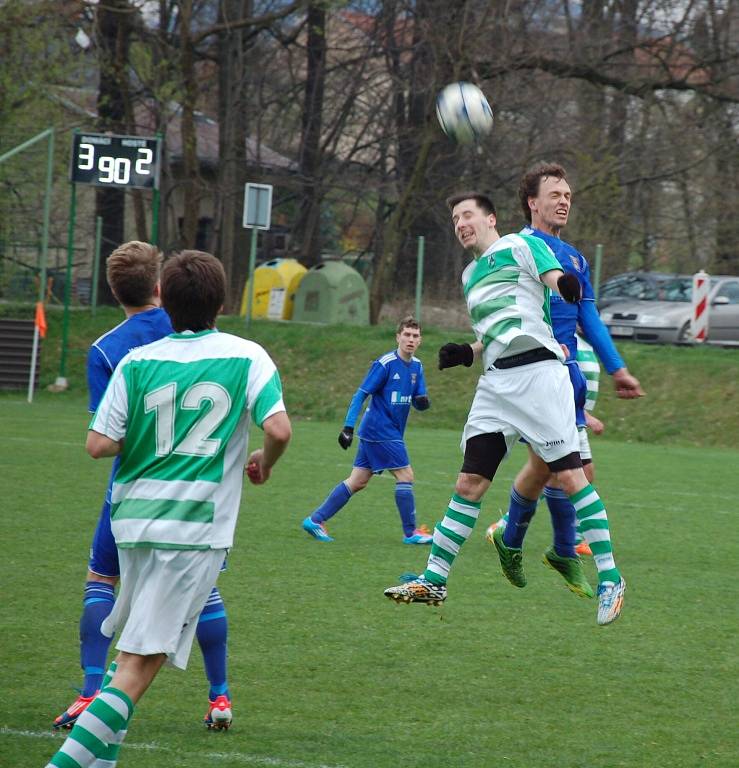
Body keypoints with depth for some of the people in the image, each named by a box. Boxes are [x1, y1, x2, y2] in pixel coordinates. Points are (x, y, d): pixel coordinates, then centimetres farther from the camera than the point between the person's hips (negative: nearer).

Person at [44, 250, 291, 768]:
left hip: (134, 519, 4)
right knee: (138, 667, -8)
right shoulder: (247, 357, -1)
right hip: (195, 529, -4)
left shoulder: (137, 363, 4)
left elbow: (99, 444, -2)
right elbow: (278, 429, -12)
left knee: (131, 654, 25)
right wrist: (264, 464, 10)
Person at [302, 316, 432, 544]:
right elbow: (361, 394, -13)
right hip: (381, 431, -8)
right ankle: (410, 532, 0)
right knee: (405, 476, -7)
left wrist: (422, 401, -12)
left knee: (357, 482, 8)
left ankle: (315, 520, 11)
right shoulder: (385, 363, -13)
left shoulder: (416, 367, 10)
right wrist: (348, 427, -19)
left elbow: (419, 403, 13)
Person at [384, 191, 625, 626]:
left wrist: (567, 285, -34)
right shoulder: (470, 275, 25)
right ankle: (434, 581, 5)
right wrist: (467, 354, 14)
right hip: (495, 383, 7)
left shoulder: (521, 246, 4)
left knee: (569, 475, -11)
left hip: (537, 368, -7)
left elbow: (557, 280, -10)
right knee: (469, 483, 3)